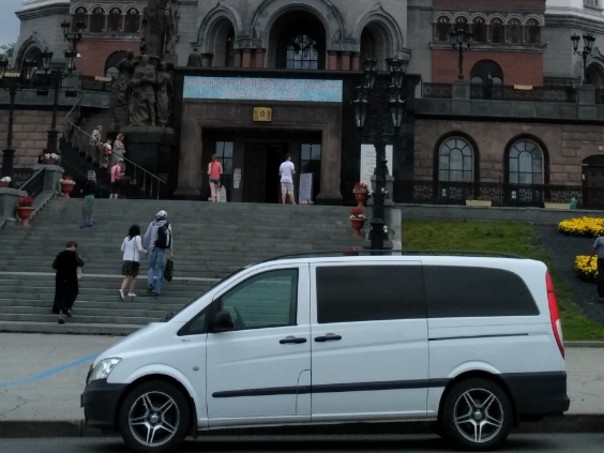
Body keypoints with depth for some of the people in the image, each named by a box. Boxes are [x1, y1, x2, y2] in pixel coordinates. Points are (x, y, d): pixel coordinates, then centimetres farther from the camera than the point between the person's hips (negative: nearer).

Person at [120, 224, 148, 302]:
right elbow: (140, 249, -13)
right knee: (134, 276, 9)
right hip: (135, 260, -5)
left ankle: (122, 289, -16)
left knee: (127, 276, 5)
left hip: (126, 259, 5)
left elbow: (122, 249, 15)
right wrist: (145, 251, 6)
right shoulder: (138, 238, -7)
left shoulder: (126, 238, 10)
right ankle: (131, 292, 8)